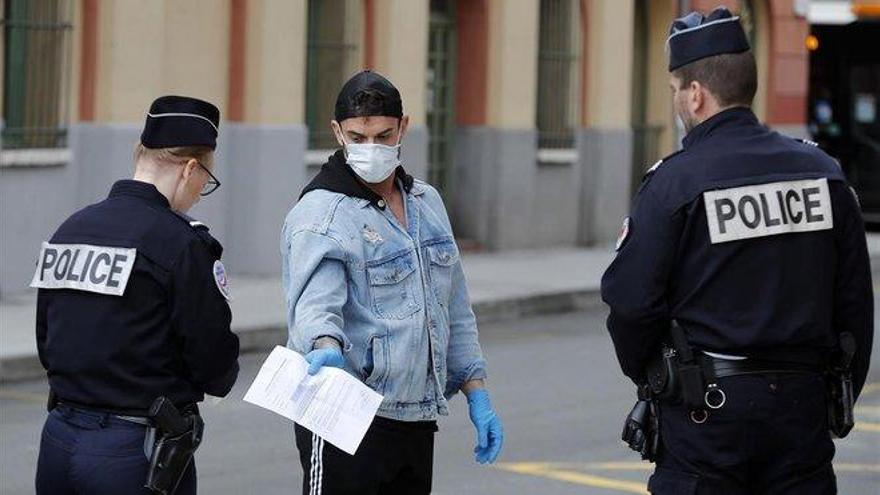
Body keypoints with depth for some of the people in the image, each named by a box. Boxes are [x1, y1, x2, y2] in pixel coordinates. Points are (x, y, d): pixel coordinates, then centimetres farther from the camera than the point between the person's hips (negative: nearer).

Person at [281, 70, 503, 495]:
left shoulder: (427, 203, 15)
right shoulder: (322, 214, -9)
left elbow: (454, 312, 21)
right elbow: (314, 301, -26)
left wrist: (476, 393, 16)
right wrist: (326, 347, -47)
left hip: (417, 417, 7)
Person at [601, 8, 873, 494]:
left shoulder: (675, 181, -10)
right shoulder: (823, 172, 5)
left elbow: (630, 301, -10)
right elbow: (855, 303, 9)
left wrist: (646, 375, 8)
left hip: (706, 416, -4)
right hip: (803, 402, 4)